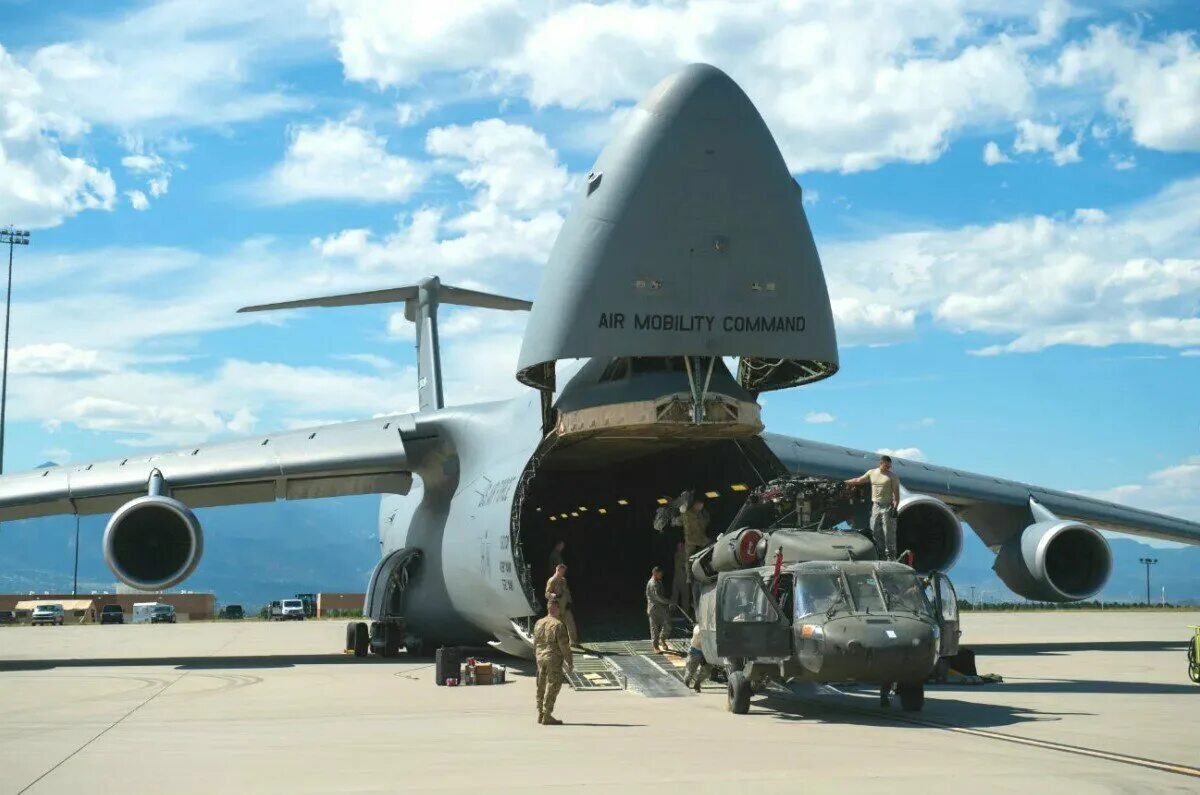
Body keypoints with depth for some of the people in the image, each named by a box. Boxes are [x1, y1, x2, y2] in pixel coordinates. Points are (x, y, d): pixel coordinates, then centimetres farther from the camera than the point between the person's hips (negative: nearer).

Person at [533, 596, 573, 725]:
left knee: (541, 686, 13)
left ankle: (541, 714, 19)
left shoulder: (538, 624, 5)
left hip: (541, 657, 7)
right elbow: (564, 646, -15)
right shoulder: (558, 625, -16)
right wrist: (570, 662, -8)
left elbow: (535, 644, 12)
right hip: (554, 659, -7)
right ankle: (547, 717, -1)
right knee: (552, 687, -1)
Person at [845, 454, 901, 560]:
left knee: (889, 532, -6)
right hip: (875, 506, 5)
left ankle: (890, 555, -1)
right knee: (875, 531, 8)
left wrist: (895, 508, -15)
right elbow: (858, 480, 21)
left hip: (887, 507, -5)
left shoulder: (892, 476, -4)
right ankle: (881, 553, 18)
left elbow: (896, 493, -7)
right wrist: (845, 483, 23)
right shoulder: (871, 473, 9)